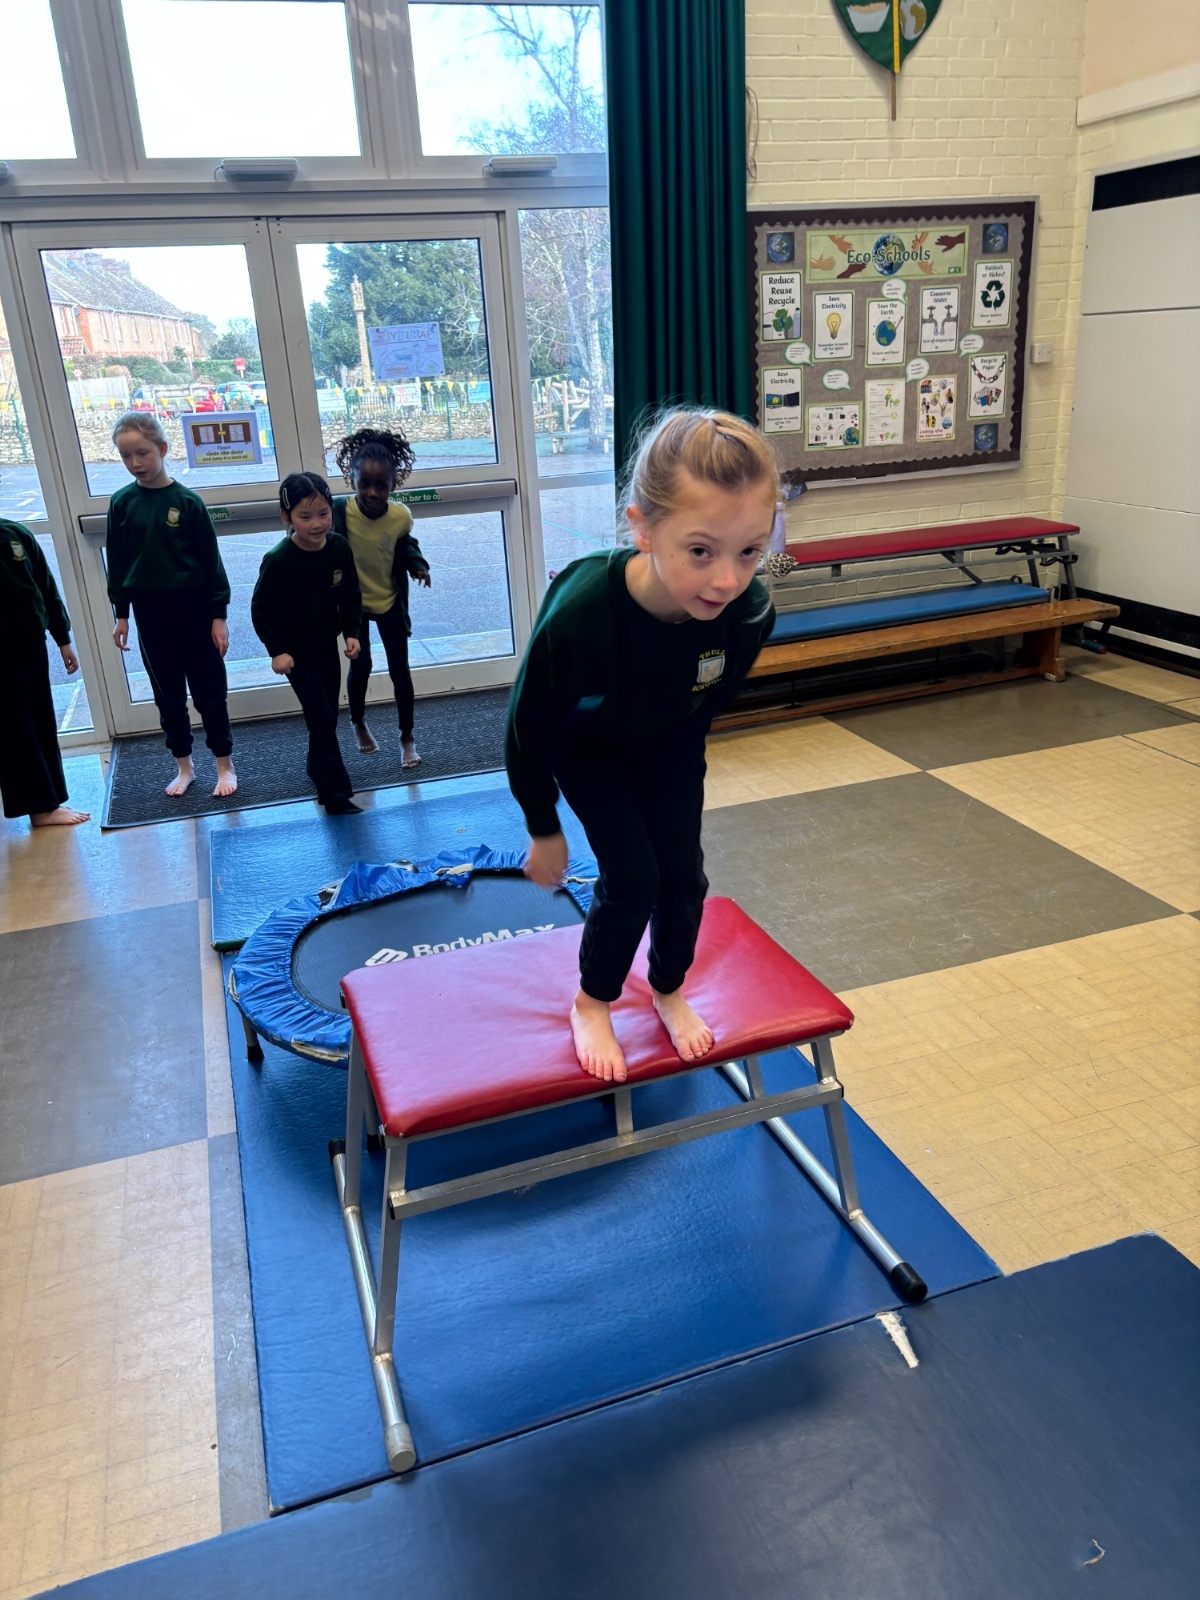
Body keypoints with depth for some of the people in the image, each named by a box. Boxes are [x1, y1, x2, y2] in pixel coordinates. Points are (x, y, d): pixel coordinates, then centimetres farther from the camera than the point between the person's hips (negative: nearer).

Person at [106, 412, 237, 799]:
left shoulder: (187, 501, -8)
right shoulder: (121, 503, -1)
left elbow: (211, 560, -5)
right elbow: (116, 563, 6)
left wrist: (219, 614, -7)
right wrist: (120, 614, 5)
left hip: (193, 609, -3)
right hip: (149, 612, 3)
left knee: (209, 691, 6)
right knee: (168, 695, 12)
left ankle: (224, 766, 19)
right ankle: (184, 767, 25)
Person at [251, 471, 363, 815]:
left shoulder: (340, 548, -10)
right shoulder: (278, 561, -23)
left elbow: (350, 596, 5)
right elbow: (261, 610, -13)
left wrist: (351, 632, -2)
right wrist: (276, 650, -15)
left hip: (328, 645, 5)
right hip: (295, 651, -5)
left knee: (328, 715, 16)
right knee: (321, 717, -9)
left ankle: (318, 768, 40)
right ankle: (335, 794, -3)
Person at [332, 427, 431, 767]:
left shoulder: (400, 516, -18)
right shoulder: (339, 510, -25)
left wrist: (418, 565, -14)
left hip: (390, 602, 1)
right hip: (353, 603, -1)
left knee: (399, 669, 5)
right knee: (360, 665, 7)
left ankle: (407, 738, 20)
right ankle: (358, 723, 37)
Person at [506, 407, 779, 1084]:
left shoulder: (750, 613, -33)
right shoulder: (577, 614, -44)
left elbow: (707, 703, -7)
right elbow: (530, 733, -25)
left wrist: (677, 777, 9)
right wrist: (544, 831, -12)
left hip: (670, 742, 3)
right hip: (586, 747, -3)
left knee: (684, 873, 4)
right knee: (632, 877, -8)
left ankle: (670, 991, 32)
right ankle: (593, 1004, 20)